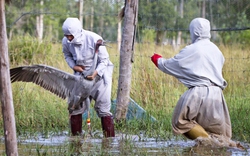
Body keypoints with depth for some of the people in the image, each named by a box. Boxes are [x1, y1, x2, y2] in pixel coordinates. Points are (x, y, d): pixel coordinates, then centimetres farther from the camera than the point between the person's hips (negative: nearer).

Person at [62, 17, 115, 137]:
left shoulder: (95, 40, -26)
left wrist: (95, 73, -33)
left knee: (103, 109, -3)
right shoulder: (66, 42, -13)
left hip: (99, 73, -4)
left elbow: (104, 61, -16)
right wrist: (73, 66, -11)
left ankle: (110, 138, 3)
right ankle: (75, 136, 18)